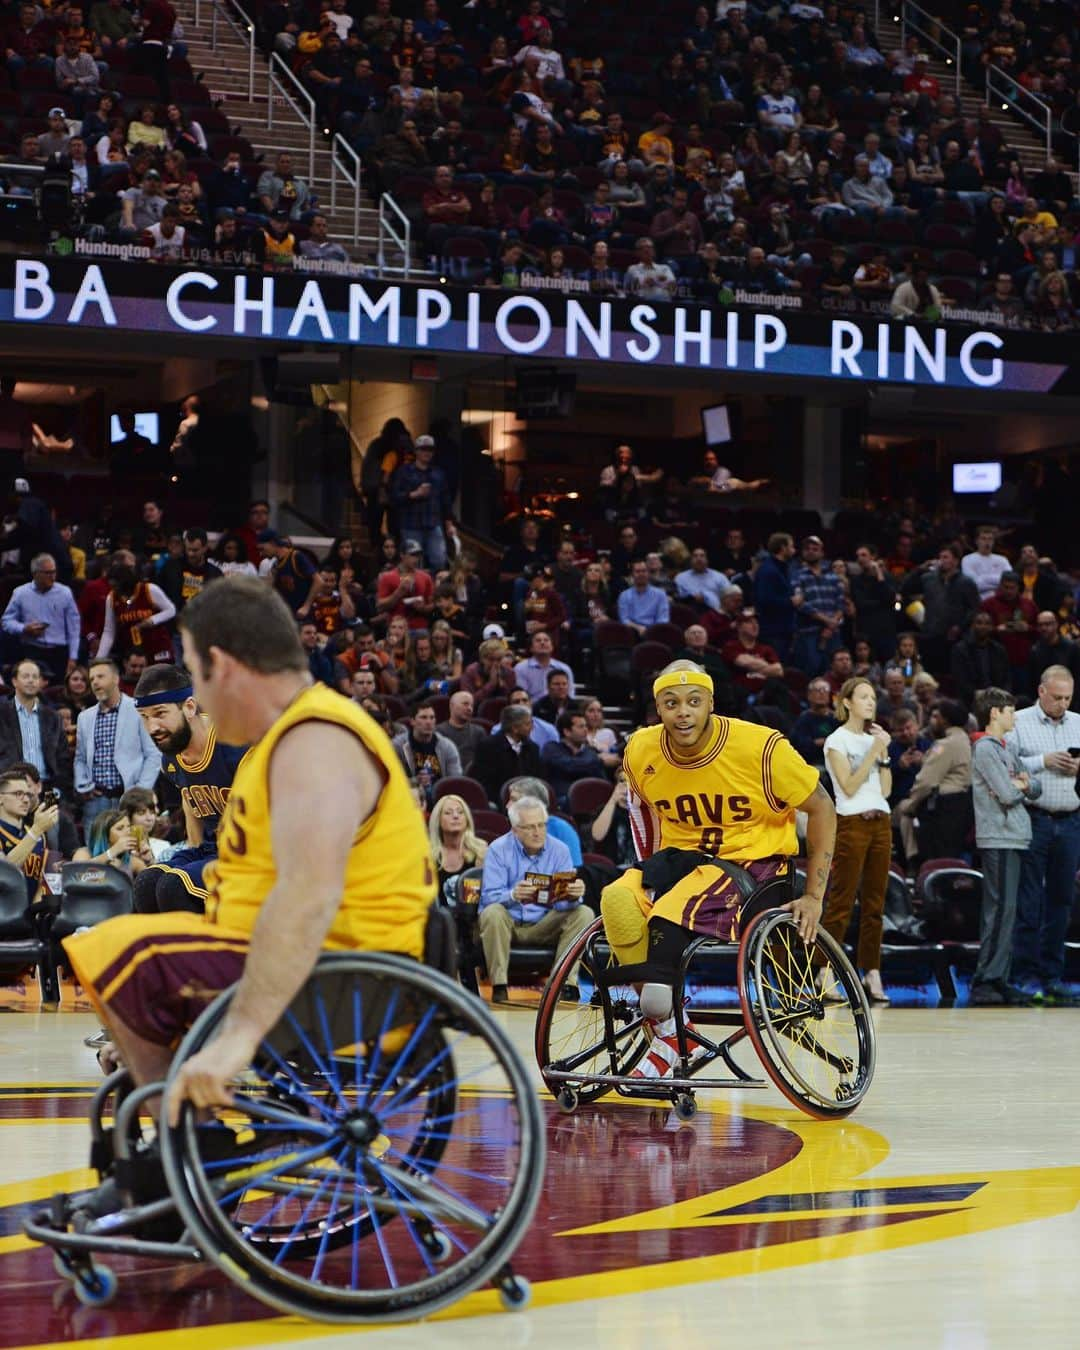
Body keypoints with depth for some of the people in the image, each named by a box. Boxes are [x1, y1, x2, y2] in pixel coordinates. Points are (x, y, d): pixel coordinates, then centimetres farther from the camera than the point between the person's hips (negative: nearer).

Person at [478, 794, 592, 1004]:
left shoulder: (559, 850, -1)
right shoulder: (499, 850, -8)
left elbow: (564, 902, -8)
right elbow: (489, 896, -19)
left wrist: (573, 896, -35)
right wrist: (512, 895, -42)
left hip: (543, 926, 3)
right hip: (508, 923, -3)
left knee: (583, 913, -18)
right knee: (492, 913, -35)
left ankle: (565, 983, -21)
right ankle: (499, 987, -29)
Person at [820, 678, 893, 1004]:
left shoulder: (873, 739, 17)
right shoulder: (837, 741, -2)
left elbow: (885, 790, 11)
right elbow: (849, 787, -12)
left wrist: (884, 754, 2)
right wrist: (874, 752, -11)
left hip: (880, 823, 7)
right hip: (851, 824, -7)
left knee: (874, 902, 4)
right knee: (841, 902, -9)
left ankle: (872, 973, 5)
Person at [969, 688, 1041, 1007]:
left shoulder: (1006, 748, 20)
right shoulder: (985, 748, -9)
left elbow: (1035, 789, 17)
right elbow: (1007, 794, -17)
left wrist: (1023, 785, -4)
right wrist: (1020, 787, 4)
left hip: (1014, 837, 9)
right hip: (998, 839, -9)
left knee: (1004, 910, 9)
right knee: (1001, 908, -13)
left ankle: (999, 980, 12)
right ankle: (986, 981, -14)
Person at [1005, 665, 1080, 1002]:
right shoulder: (1019, 723, 1)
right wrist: (1043, 762, -13)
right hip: (1033, 820, -4)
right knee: (1028, 900, -4)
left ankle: (1052, 974, 13)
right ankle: (1026, 975, 0)